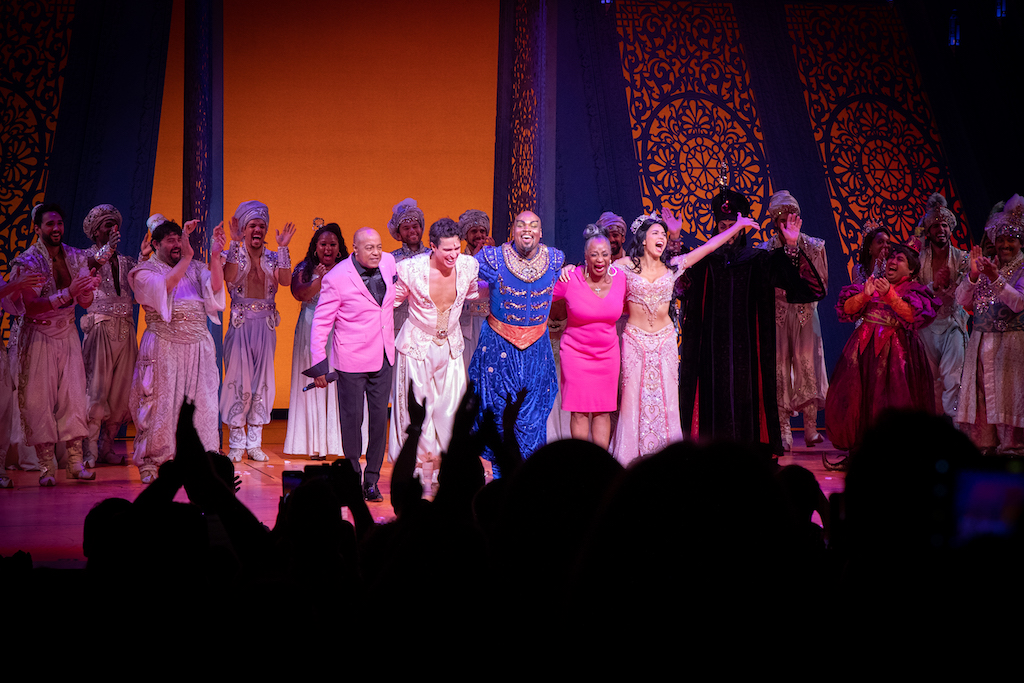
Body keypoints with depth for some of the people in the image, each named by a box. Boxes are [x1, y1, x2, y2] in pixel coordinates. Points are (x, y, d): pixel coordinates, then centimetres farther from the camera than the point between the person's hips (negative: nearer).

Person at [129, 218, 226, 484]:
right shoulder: (146, 272, 4)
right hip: (163, 347, -3)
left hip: (198, 345, 3)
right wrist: (186, 257, -23)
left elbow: (215, 286, -4)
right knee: (160, 402, -3)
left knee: (200, 401, 1)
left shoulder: (195, 268, 14)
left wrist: (215, 255, -18)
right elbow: (164, 285, -17)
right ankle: (150, 462, 7)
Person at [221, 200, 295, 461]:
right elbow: (230, 277, -20)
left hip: (266, 326, 3)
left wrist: (283, 247, -14)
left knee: (262, 381, 4)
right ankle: (236, 443, 4)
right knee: (238, 380, -5)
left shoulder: (272, 258, 9)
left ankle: (254, 443, 11)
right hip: (240, 324, -3)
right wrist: (236, 243, -22)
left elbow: (285, 280, -11)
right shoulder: (234, 254, 2)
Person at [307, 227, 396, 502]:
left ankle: (372, 480, 15)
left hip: (383, 357, 5)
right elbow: (320, 322, -8)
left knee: (379, 418, 6)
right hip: (352, 360, -5)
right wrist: (319, 364, -10)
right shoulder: (336, 279, -15)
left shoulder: (388, 262, 0)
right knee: (352, 419, 2)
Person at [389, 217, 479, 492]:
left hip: (450, 346, 3)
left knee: (450, 408, 5)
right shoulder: (412, 269, -19)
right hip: (417, 346, -3)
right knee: (419, 409, 1)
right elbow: (393, 300, -3)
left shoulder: (468, 266, -10)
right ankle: (425, 476, 9)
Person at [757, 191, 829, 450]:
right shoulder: (765, 250, 3)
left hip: (805, 314, 1)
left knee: (807, 365, -5)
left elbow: (821, 283, 6)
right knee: (779, 368, -4)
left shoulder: (813, 246, 5)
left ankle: (811, 429, 1)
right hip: (777, 315, 0)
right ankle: (784, 433, -1)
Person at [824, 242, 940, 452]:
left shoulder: (914, 289, 5)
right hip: (864, 348, 3)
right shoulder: (873, 283, 15)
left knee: (892, 399, -9)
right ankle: (859, 447, 4)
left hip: (894, 350, -3)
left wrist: (889, 294, -23)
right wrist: (865, 295, -13)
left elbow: (911, 315, -14)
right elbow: (847, 308, 4)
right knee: (858, 394, -2)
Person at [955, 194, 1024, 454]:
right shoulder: (986, 267, 12)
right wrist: (973, 275, -10)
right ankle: (983, 444, 7)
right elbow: (962, 301, 6)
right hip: (981, 342, 4)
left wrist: (996, 279, -24)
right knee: (980, 393, 2)